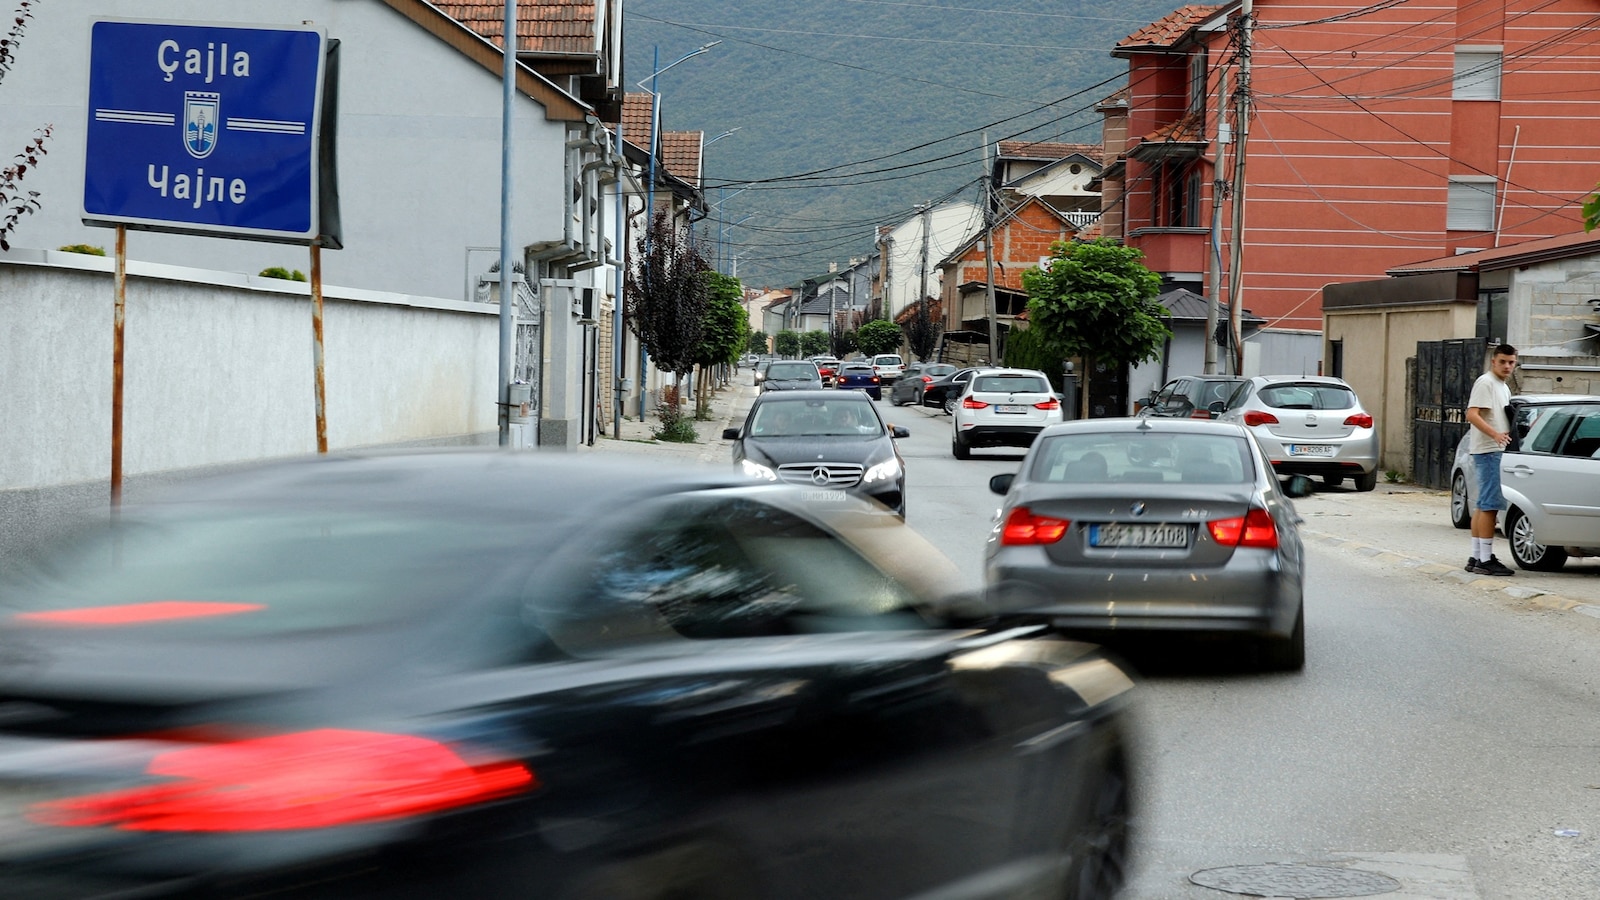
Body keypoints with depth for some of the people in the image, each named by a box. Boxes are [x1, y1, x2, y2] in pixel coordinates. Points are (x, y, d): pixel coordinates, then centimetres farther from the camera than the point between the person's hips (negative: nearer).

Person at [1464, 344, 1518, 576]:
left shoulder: (1503, 388, 20)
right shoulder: (1485, 383, -10)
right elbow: (1472, 414, -21)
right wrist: (1495, 434, -31)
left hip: (1497, 451, 10)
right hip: (1487, 451, -10)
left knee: (1482, 505, 11)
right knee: (1490, 505, -12)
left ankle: (1476, 557, 14)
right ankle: (1485, 560, -12)